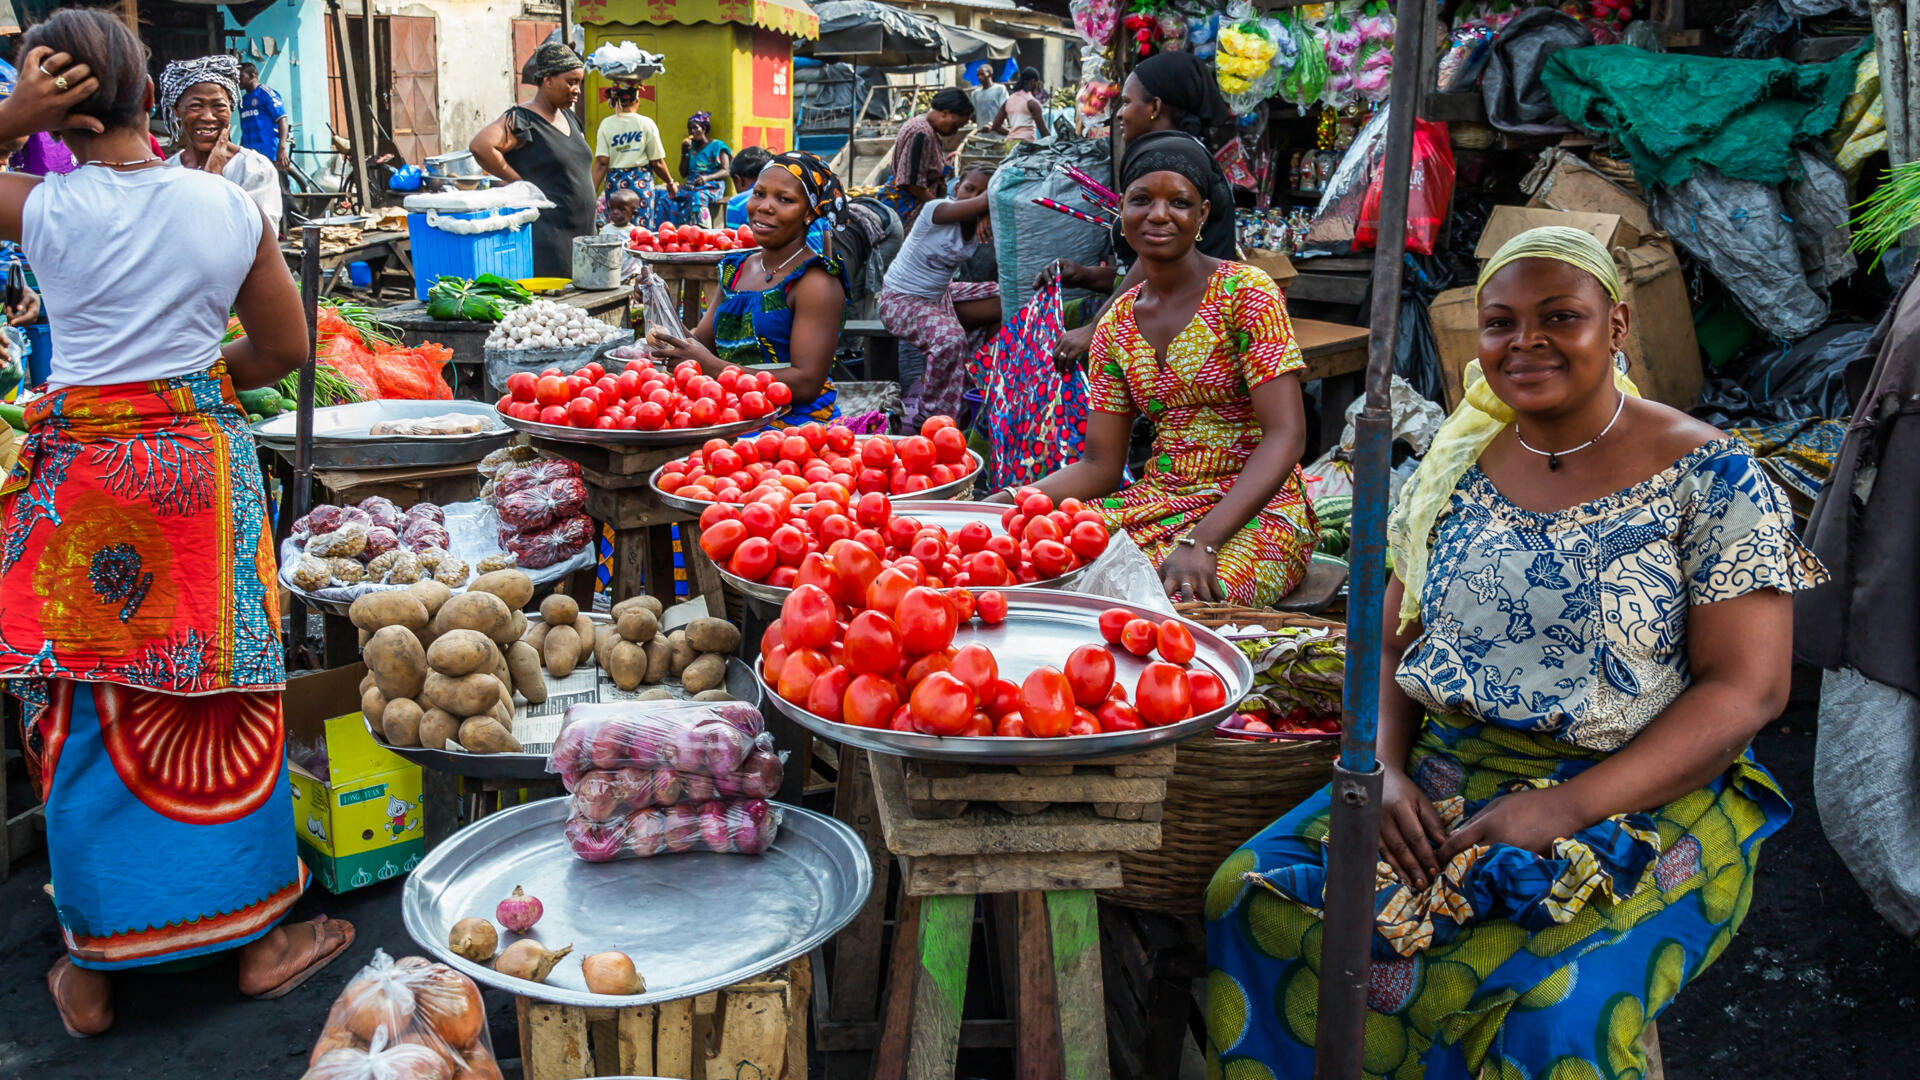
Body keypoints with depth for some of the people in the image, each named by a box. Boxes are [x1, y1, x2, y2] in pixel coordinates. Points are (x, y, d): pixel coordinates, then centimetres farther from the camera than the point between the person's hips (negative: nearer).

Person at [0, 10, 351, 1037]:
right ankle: (259, 934, 21)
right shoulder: (229, 207, -3)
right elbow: (285, 348, 4)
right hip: (202, 463, 1)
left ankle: (92, 970, 23)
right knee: (221, 697, 10)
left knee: (85, 716, 10)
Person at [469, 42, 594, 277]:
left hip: (581, 233, 8)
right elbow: (479, 146, -23)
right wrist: (520, 183, -18)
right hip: (546, 238, -8)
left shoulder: (568, 117, 16)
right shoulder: (522, 120, -10)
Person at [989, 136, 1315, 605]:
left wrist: (1201, 541, -28)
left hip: (1256, 510, -5)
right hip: (1159, 501, 5)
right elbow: (1100, 467, 8)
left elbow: (1286, 436, -17)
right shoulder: (1117, 324, 8)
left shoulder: (1246, 292, -9)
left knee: (1180, 600, -35)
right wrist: (1002, 504, -10)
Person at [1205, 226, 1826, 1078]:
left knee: (1552, 1009, -32)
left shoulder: (1706, 476, -5)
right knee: (1249, 896, -17)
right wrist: (1384, 769, -9)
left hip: (1640, 800, -4)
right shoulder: (1457, 467, 9)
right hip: (1440, 779, 5)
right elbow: (1393, 646, 12)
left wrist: (1567, 808, -20)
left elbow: (1747, 690, -10)